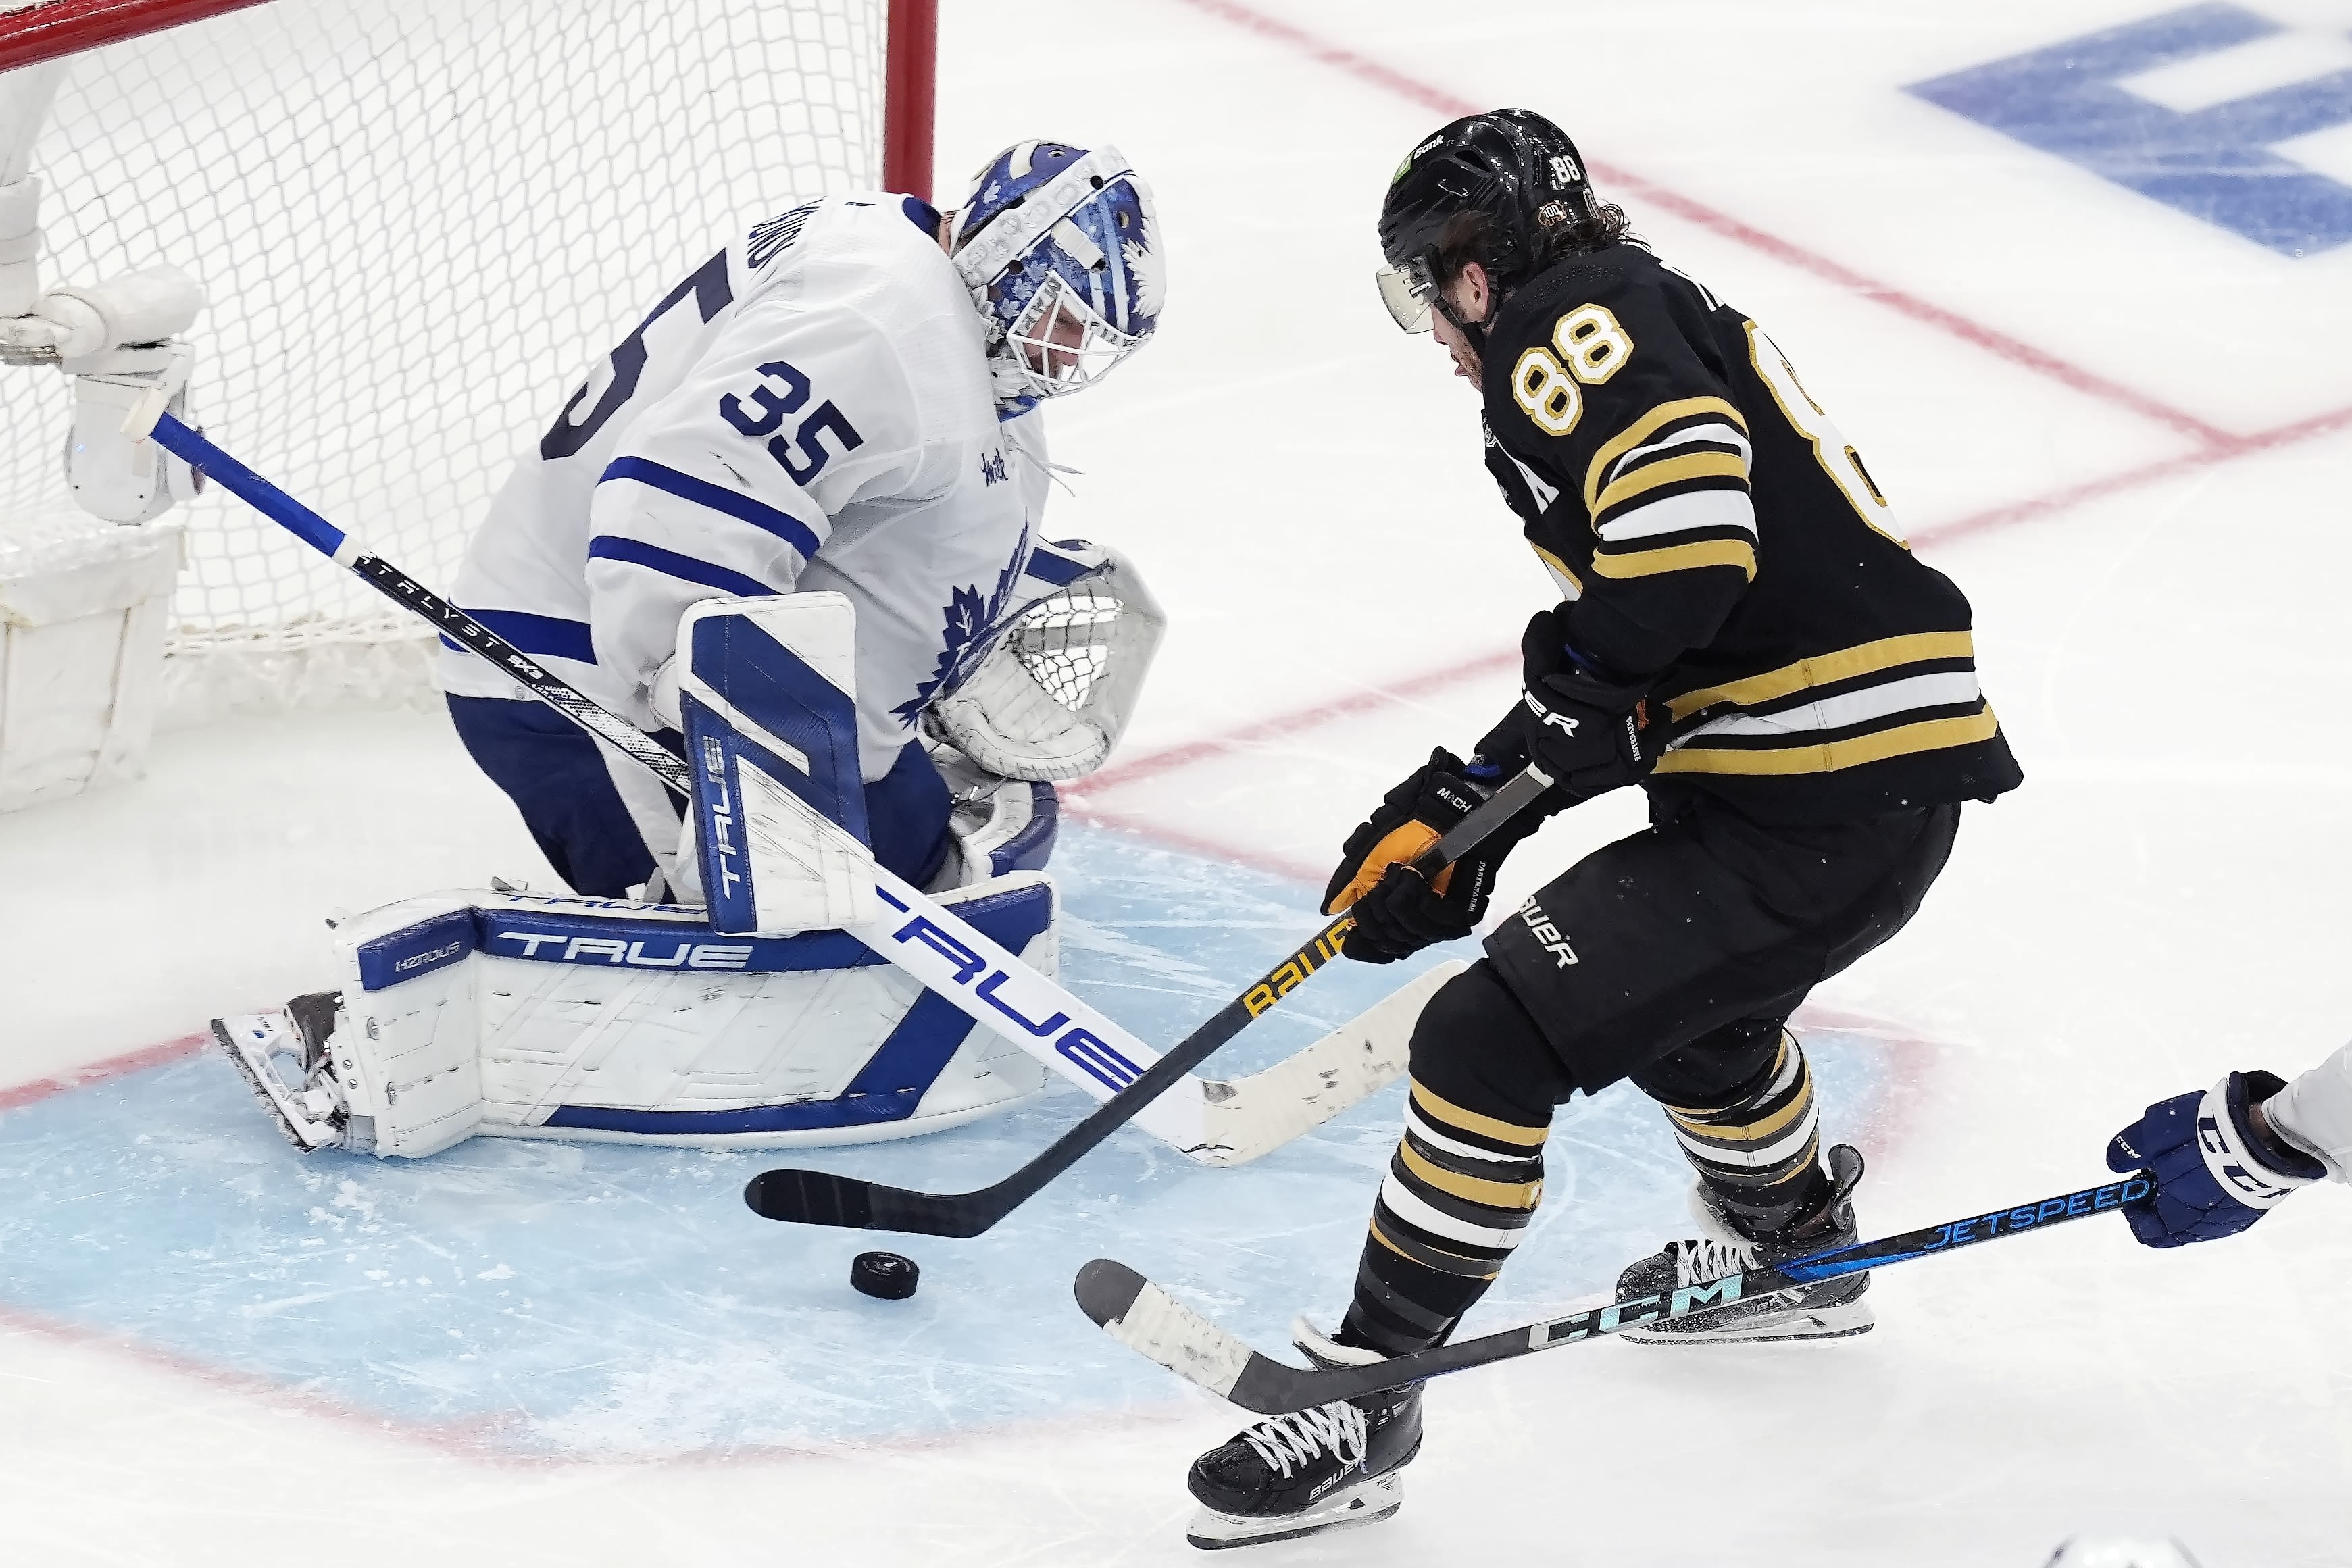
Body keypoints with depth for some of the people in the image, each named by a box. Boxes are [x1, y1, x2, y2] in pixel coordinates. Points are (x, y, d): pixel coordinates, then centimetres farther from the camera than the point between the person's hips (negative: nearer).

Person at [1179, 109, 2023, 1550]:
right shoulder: (1667, 323, 22)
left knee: (1495, 1039, -10)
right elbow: (1627, 666, 23)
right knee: (1679, 995, 37)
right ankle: (1798, 1248, 59)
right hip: (1897, 776, 11)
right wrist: (1471, 808, 17)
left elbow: (1687, 527, -26)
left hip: (1817, 806, -11)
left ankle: (1362, 1392, -3)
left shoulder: (1575, 322, -9)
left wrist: (1576, 700, -13)